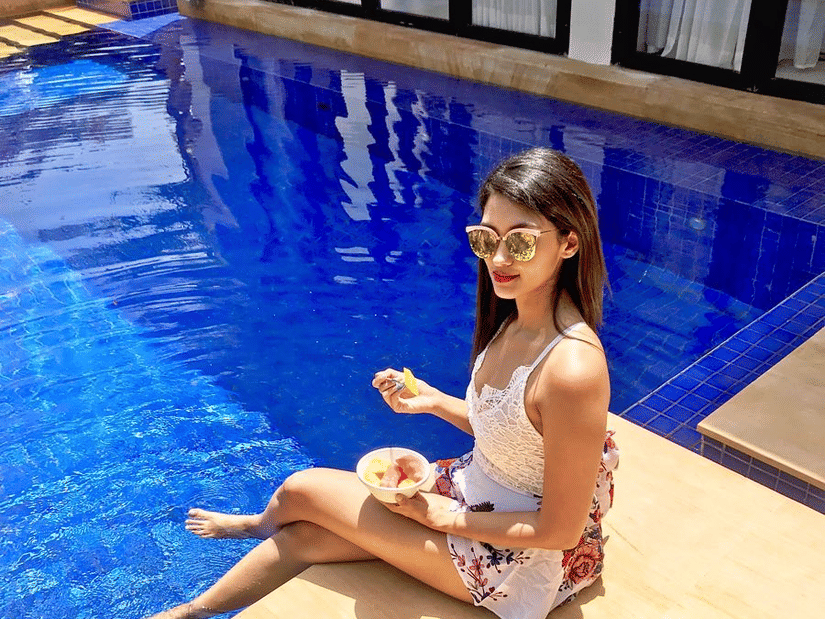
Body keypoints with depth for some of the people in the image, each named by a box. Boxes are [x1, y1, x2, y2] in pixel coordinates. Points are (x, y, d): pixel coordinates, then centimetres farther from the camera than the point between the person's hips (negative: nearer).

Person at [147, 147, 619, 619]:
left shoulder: (572, 367, -34)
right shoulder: (516, 317, -6)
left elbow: (560, 531, -25)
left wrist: (444, 516, -16)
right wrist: (434, 400, -5)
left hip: (523, 559, -6)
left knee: (301, 491, 0)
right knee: (305, 535, 5)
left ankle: (261, 525, 41)